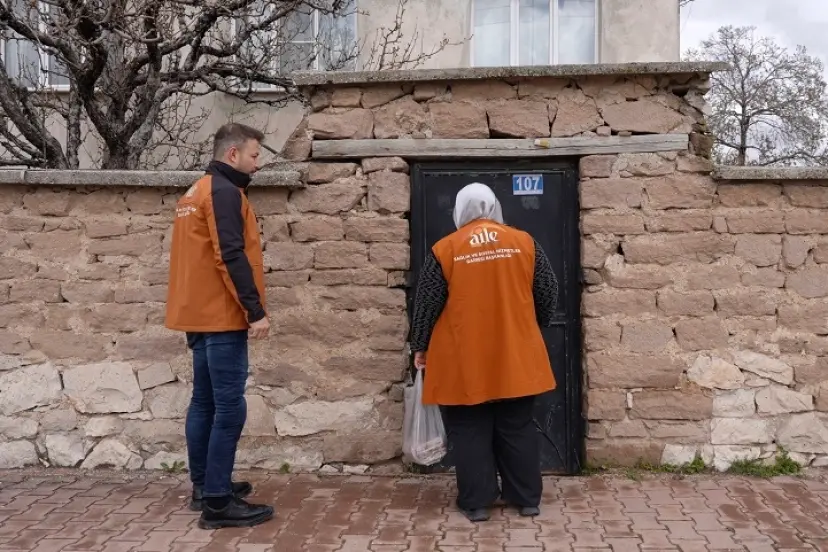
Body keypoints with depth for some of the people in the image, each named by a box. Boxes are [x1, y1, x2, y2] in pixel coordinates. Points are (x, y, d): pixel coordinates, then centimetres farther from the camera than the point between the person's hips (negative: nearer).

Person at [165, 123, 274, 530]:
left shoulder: (196, 192, 18)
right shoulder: (224, 191, -12)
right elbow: (230, 256, -21)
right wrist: (256, 310, -20)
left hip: (201, 314, 10)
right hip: (221, 317, -10)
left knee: (205, 402, 14)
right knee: (229, 408, -8)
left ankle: (204, 487, 23)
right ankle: (217, 502, -5)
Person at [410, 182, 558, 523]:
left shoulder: (445, 249, -5)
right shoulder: (524, 243, 1)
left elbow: (426, 304, -3)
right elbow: (548, 294, 6)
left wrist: (420, 347, 9)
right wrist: (531, 331, 22)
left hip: (464, 362, -2)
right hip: (515, 357, 3)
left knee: (469, 432, 8)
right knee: (518, 429, 13)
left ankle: (476, 503, 13)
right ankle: (527, 499, 20)